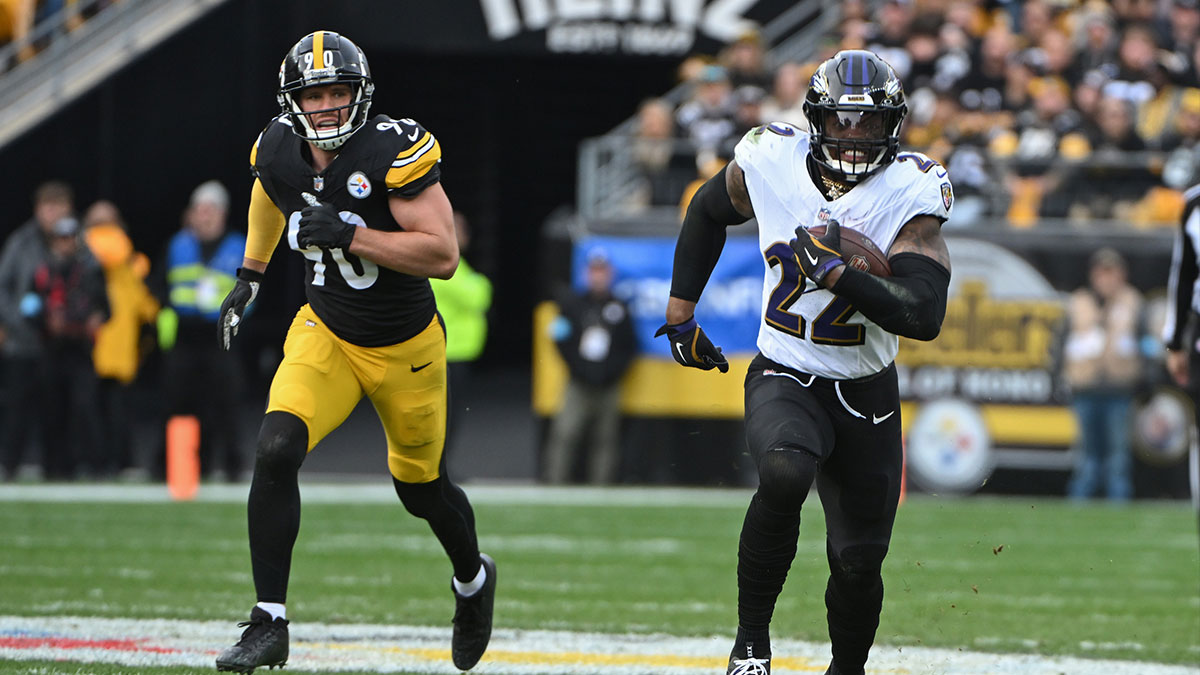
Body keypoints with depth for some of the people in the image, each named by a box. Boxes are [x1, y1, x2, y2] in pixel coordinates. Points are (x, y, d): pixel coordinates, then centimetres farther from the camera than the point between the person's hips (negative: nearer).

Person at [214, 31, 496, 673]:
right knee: (275, 452, -22)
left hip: (405, 348, -3)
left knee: (421, 486, 16)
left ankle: (473, 580, 50)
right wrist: (250, 274, 22)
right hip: (325, 333, 3)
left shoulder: (395, 151, -24)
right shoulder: (279, 150, -8)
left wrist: (348, 235, -34)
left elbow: (442, 255, -28)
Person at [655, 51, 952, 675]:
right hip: (784, 381, -1)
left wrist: (835, 272, -32)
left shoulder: (912, 191, -15)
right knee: (785, 472, -34)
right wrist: (681, 312, 14)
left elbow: (924, 316, -24)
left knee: (858, 562, 5)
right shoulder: (772, 161, -9)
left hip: (866, 394, 1)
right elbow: (708, 211, 14)